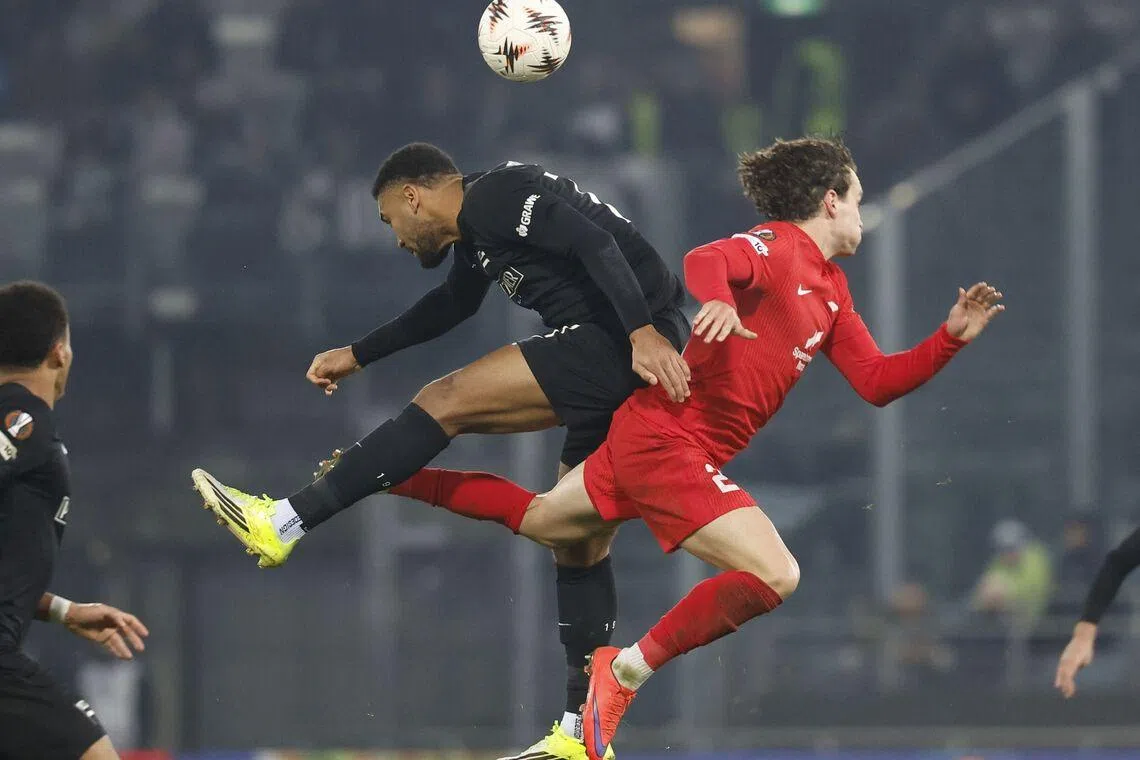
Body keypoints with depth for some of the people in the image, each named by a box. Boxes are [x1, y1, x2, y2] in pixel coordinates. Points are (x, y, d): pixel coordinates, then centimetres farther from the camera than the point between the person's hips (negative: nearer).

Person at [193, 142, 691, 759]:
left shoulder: (495, 195, -6)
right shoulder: (475, 237, 24)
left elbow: (593, 242, -20)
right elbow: (449, 307, 43)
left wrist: (644, 331, -30)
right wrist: (357, 356, 51)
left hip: (639, 345, -10)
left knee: (446, 403, -11)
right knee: (578, 540, 14)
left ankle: (283, 524, -12)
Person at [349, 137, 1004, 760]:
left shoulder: (832, 290, 15)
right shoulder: (776, 246, -13)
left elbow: (878, 382, 15)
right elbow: (703, 261, -33)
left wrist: (953, 336, 4)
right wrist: (718, 300, -56)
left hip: (651, 440, 10)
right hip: (669, 441, -10)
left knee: (540, 520, 28)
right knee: (775, 576, -21)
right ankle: (628, 671, -13)